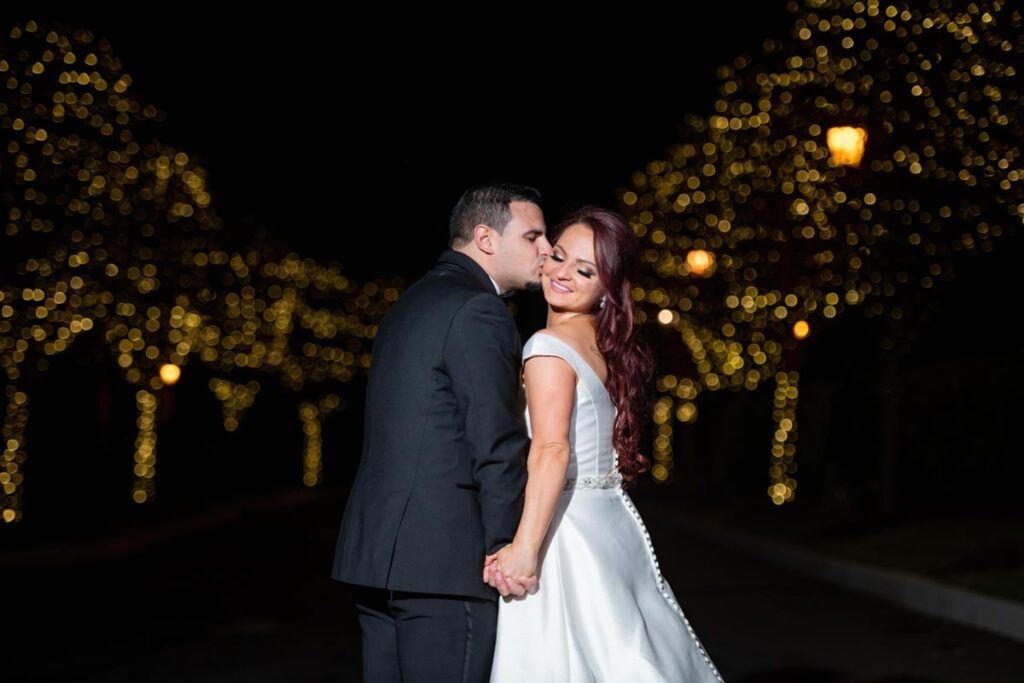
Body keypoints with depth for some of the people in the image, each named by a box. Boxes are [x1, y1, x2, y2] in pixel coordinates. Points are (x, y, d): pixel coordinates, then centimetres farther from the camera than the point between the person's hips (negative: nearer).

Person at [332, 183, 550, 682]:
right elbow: (497, 446, -16)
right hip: (442, 558, -9)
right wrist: (506, 550, -6)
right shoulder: (479, 312, -10)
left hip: (375, 549, 9)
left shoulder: (412, 304, 20)